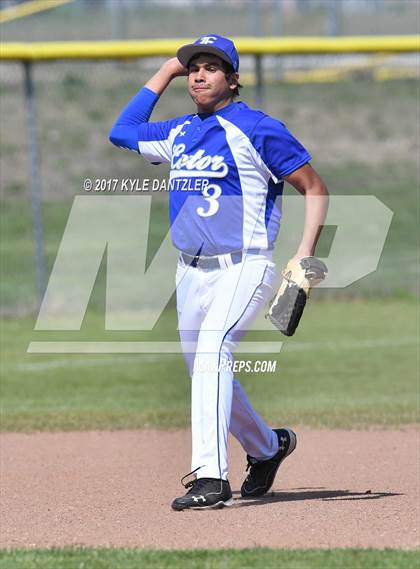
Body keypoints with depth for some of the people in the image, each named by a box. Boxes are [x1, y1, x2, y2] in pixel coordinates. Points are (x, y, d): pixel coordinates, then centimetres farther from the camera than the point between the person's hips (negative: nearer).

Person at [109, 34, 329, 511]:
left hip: (243, 268, -8)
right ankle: (268, 446, 40)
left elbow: (314, 187, -2)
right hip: (191, 272, 8)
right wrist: (165, 73, 22)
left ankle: (210, 478, -36)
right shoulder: (178, 134, 15)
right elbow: (122, 132, 29)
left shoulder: (257, 129, -5)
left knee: (212, 351, -28)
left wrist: (305, 252, -15)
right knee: (205, 368, 14)